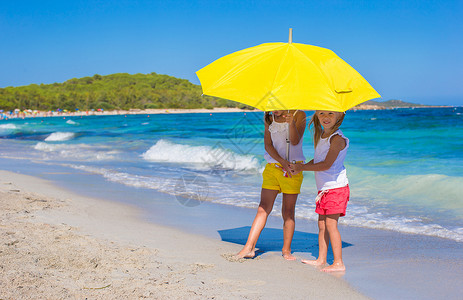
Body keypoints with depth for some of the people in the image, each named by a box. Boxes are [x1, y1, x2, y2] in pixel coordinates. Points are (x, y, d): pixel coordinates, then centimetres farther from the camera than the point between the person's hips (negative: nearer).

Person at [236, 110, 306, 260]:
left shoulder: (299, 115, -2)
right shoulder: (269, 119, 8)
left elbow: (295, 142, -13)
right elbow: (267, 145, -1)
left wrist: (291, 123, -31)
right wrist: (282, 161, -15)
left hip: (293, 170, -2)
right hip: (273, 167, 3)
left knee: (288, 211, 1)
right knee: (263, 209, -3)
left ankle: (286, 250, 11)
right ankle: (249, 248, -5)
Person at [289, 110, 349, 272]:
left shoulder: (337, 138, -15)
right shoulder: (320, 136, 12)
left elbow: (326, 164, -19)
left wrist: (302, 167, -13)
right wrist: (300, 167, 5)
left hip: (336, 187, -8)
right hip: (323, 188, 9)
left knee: (330, 224, -9)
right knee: (322, 224, 11)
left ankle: (338, 262, -4)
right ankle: (321, 259, 20)